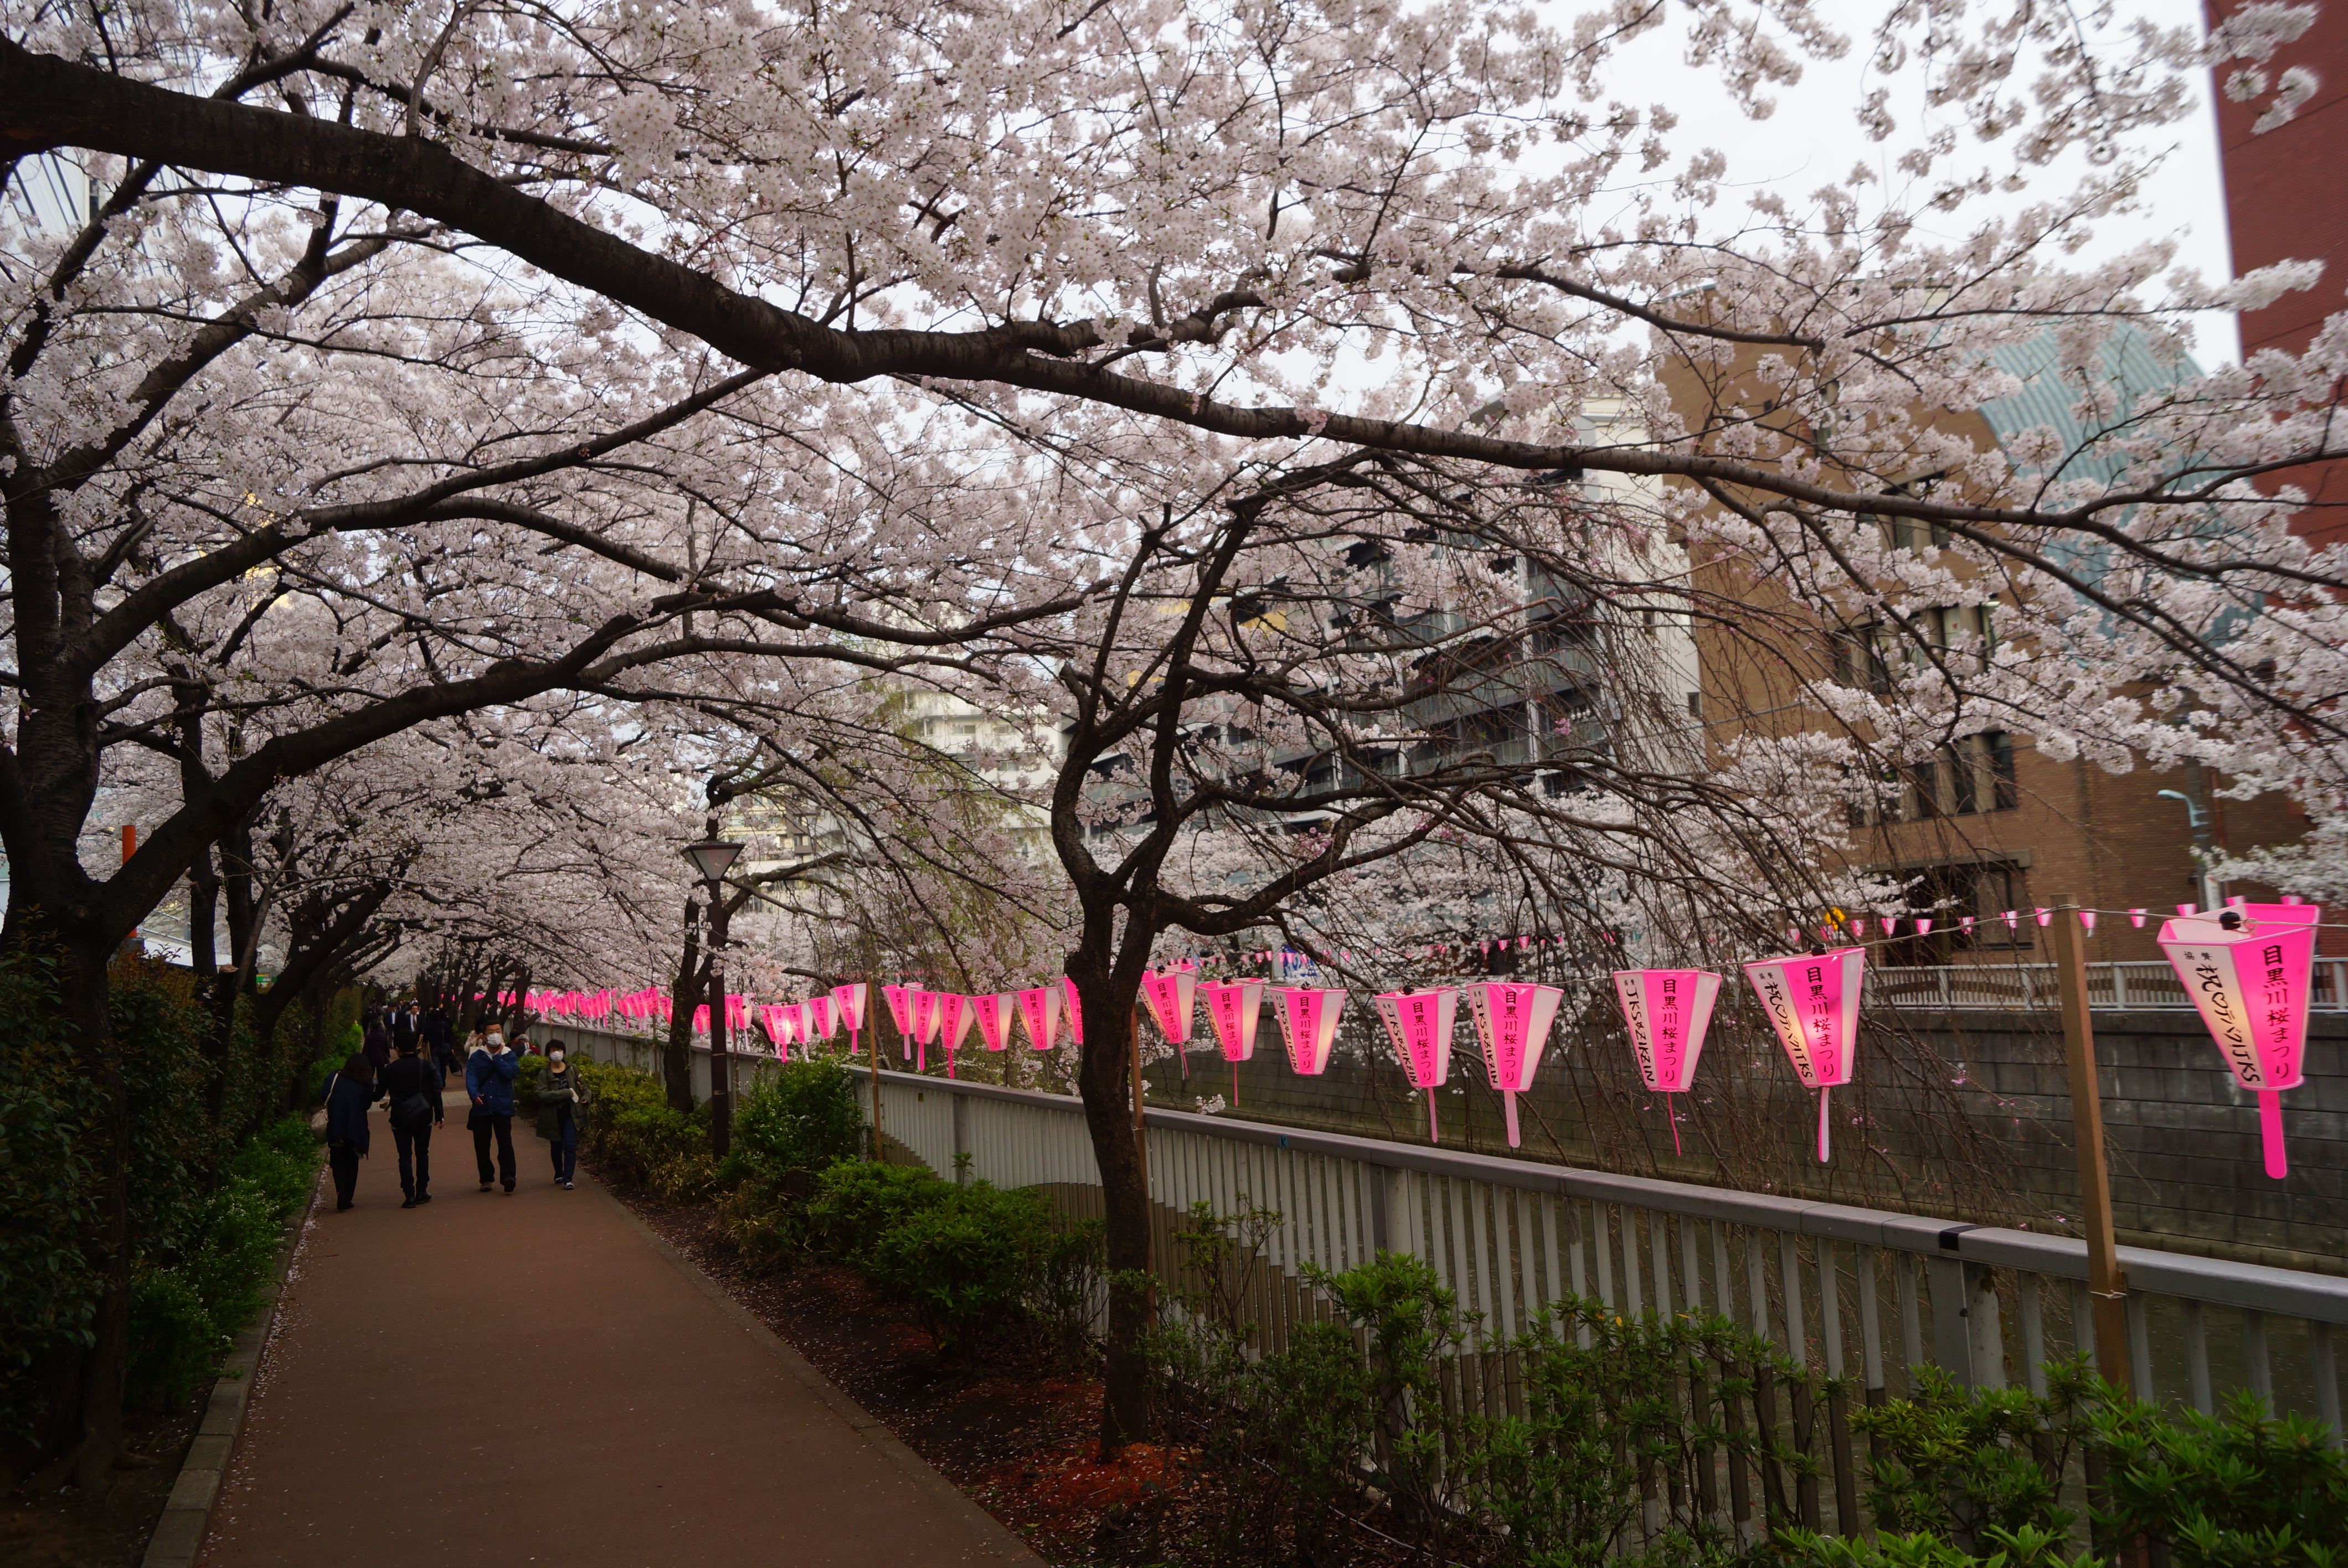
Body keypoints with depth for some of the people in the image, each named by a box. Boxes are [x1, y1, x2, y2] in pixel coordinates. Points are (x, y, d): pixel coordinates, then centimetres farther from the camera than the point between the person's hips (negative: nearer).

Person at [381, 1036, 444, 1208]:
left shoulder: (391, 1069, -4)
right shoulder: (427, 1066, -3)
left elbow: (380, 1092, 7)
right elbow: (436, 1092, -3)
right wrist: (439, 1115, 5)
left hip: (400, 1119, -1)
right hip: (423, 1118, 1)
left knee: (405, 1156, 2)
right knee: (422, 1153, 12)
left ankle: (410, 1194, -4)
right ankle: (422, 1192, 13)